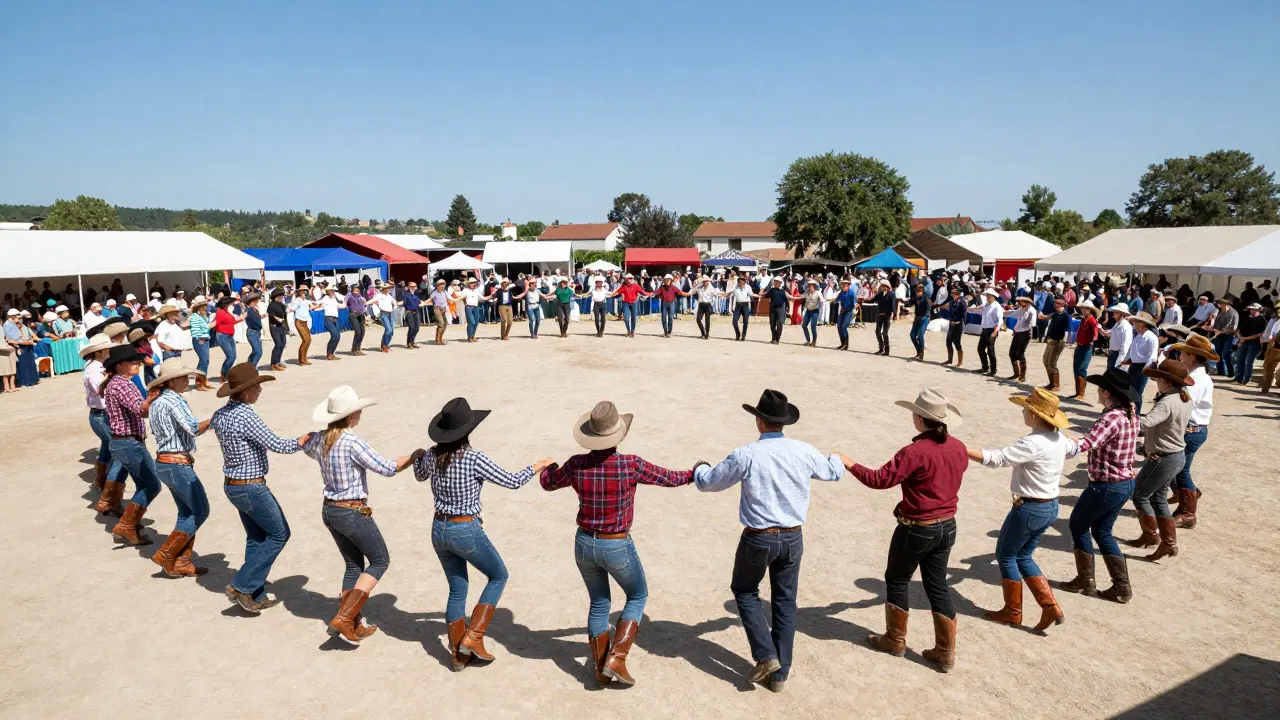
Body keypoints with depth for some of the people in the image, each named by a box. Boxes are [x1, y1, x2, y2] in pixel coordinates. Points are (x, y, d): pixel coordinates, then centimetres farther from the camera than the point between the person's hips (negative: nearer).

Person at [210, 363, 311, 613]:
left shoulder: (220, 415, 2)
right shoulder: (246, 417, -24)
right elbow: (276, 445, -20)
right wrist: (300, 442, -5)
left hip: (232, 485, 9)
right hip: (251, 488, -9)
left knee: (256, 538, 17)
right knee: (279, 534, 6)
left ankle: (255, 597, 22)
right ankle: (242, 586, 6)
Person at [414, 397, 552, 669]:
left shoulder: (432, 455, -3)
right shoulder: (474, 459, -20)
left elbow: (420, 476, 20)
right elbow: (512, 482, -11)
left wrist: (417, 457, 40)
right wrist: (539, 465, 4)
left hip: (439, 529, 6)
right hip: (466, 531, -6)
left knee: (457, 590, 19)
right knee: (498, 576, 17)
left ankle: (459, 654, 25)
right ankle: (473, 637, 9)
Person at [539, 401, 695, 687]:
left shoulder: (576, 464, -11)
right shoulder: (631, 465, -20)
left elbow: (548, 483, 9)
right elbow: (669, 478, -4)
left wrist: (548, 467, 32)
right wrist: (691, 474, 18)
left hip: (584, 544, 4)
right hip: (617, 546, -3)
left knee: (598, 604, 22)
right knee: (637, 596, 21)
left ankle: (600, 669, 27)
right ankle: (616, 659, 10)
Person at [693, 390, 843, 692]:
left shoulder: (747, 455, -17)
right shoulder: (804, 451, -7)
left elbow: (709, 483, -4)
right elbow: (833, 472, 15)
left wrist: (699, 468, 20)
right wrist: (838, 459, 40)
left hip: (757, 539, -3)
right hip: (792, 539, 3)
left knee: (745, 591, 21)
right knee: (785, 602, 17)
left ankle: (766, 656, 12)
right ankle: (780, 673, 25)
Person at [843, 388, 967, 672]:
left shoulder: (916, 451, -25)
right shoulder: (958, 448, -3)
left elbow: (880, 479, -23)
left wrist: (849, 464, -13)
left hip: (916, 530, -6)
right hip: (947, 527, 6)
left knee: (897, 580, 15)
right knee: (937, 586, 16)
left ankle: (895, 640, 29)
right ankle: (946, 652, 21)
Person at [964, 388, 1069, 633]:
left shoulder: (1033, 443, -26)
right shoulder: (1058, 438, 2)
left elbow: (997, 459, -33)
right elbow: (1071, 447, 28)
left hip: (1029, 509, -9)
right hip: (1051, 507, 9)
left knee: (1005, 555, 10)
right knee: (1023, 557, 20)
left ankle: (1012, 611, 20)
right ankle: (1050, 606, 12)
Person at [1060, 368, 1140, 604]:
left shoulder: (1111, 418, -24)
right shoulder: (1131, 416, 4)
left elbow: (1081, 447, -32)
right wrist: (1083, 440, 12)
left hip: (1106, 486, -8)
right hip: (1126, 483, 8)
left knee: (1078, 525, 12)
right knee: (1102, 531, 20)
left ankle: (1085, 581, 22)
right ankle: (1122, 586, 22)